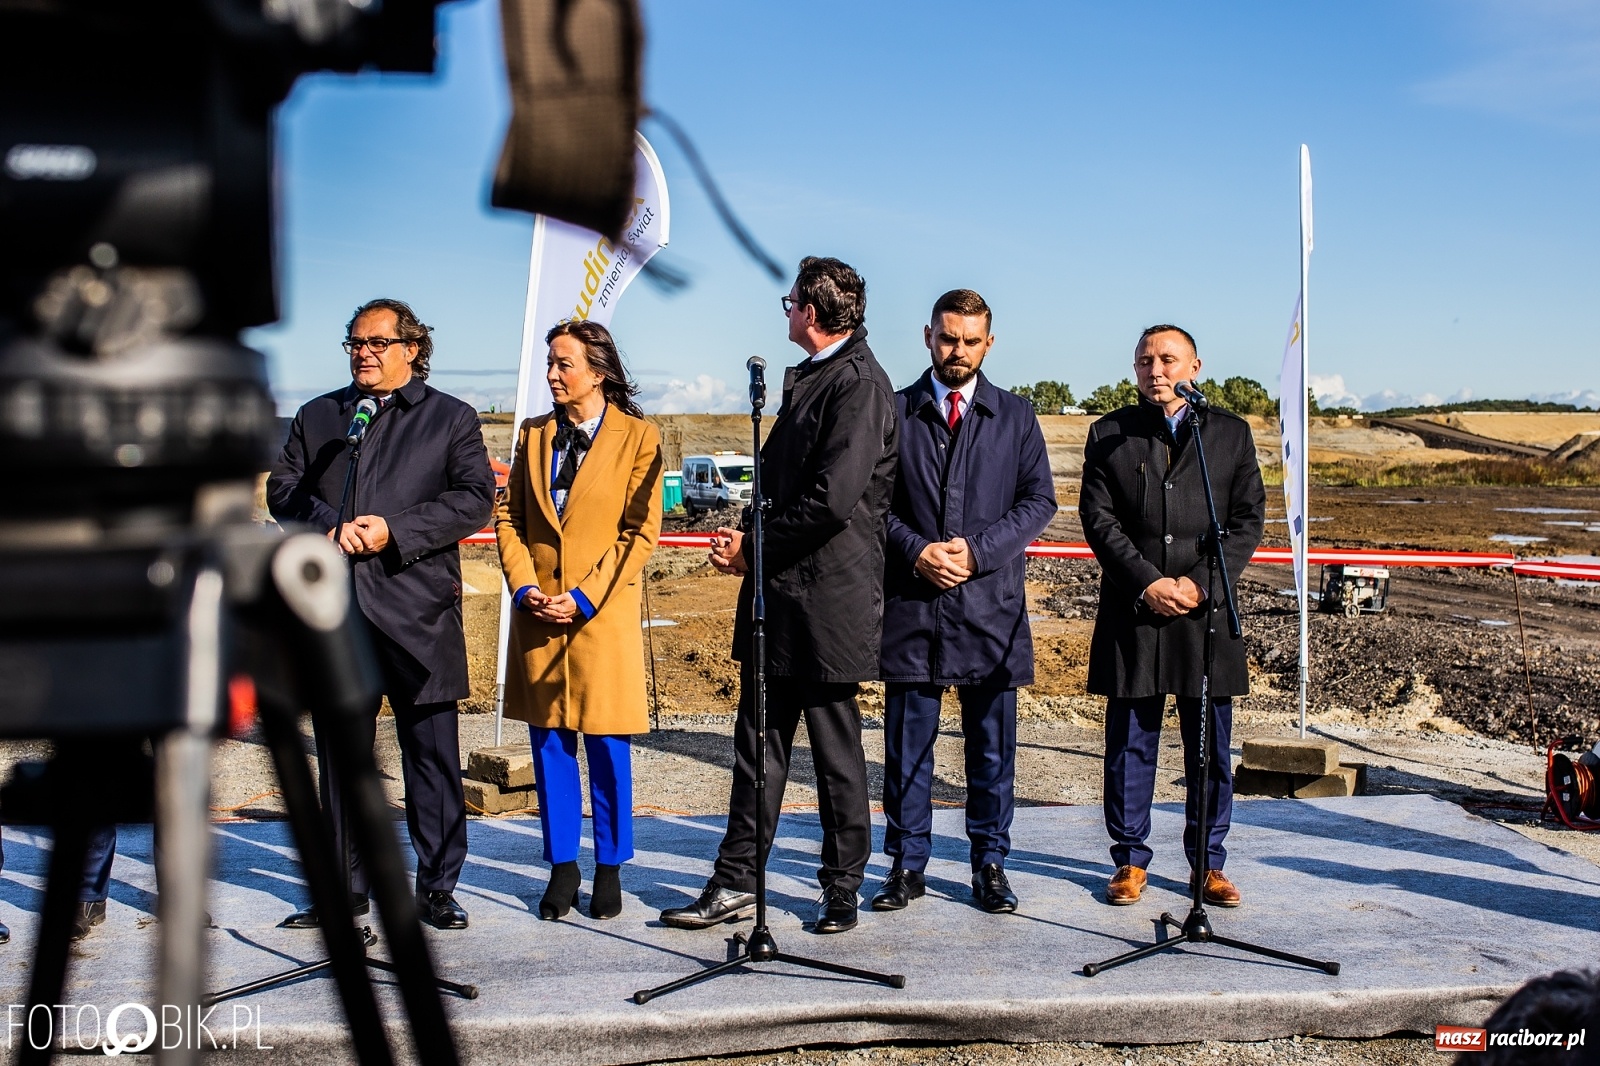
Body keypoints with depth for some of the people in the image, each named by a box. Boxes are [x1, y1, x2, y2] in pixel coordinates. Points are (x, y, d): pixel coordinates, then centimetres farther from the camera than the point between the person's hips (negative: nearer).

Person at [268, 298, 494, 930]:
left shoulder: (450, 418, 7)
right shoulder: (317, 417, 18)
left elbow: (474, 499, -3)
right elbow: (282, 489, 11)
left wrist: (394, 530, -13)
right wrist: (330, 525, -10)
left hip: (418, 612, -3)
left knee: (432, 753, 0)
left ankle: (437, 888, 10)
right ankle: (345, 887, 19)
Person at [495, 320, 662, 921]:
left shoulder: (637, 438, -3)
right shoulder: (534, 436, 11)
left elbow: (641, 531, -6)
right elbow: (509, 518, 11)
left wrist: (584, 597, -12)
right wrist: (525, 586, -5)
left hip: (603, 616, -4)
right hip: (538, 616, 4)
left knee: (607, 747, 2)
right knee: (549, 745, 8)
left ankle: (609, 870, 16)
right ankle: (562, 868, 18)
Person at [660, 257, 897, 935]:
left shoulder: (858, 383, -12)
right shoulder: (808, 378, 18)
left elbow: (833, 500, -21)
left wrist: (757, 547, -11)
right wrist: (746, 539, 4)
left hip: (827, 597, -9)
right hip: (778, 594, 9)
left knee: (835, 748, 4)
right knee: (759, 740, 11)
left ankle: (843, 888, 17)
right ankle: (737, 880, 18)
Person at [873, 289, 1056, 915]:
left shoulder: (1015, 417, 10)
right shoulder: (893, 411, 8)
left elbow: (1039, 500, 4)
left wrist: (978, 550, -9)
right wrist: (915, 551, -11)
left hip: (991, 603, 1)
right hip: (911, 603, 0)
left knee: (992, 746, 6)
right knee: (908, 743, 4)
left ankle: (990, 863, 16)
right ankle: (907, 864, 14)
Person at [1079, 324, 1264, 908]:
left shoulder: (1231, 433, 10)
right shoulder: (1108, 434, 8)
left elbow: (1248, 519, 4)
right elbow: (1099, 519, 0)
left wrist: (1201, 583, -9)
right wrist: (1147, 583, -11)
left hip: (1208, 610, 1)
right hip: (1132, 612, 0)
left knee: (1211, 748, 6)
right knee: (1129, 744, 5)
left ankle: (1209, 863, 18)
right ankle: (1130, 860, 16)